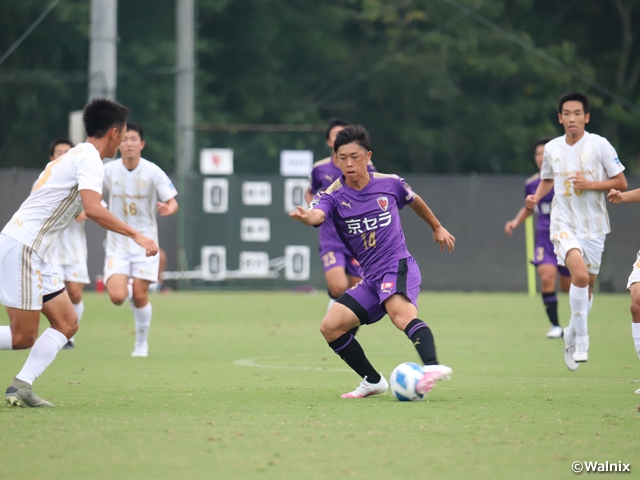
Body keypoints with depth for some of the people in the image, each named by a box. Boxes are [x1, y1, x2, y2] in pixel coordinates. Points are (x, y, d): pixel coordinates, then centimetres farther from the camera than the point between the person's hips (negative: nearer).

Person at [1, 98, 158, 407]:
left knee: (67, 322, 6)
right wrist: (136, 235, -23)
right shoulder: (90, 159, -12)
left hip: (33, 253, 10)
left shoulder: (75, 156, 18)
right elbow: (93, 209, -26)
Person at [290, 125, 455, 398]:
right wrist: (305, 216, -52)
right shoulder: (334, 196, -2)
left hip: (399, 266, -5)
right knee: (330, 327, -2)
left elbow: (414, 201, 24)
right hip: (371, 278, 5)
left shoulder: (389, 183, 0)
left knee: (401, 313, -35)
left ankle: (431, 366, -59)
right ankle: (373, 381, 15)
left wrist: (437, 227, 37)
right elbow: (318, 214, -27)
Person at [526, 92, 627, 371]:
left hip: (593, 227, 0)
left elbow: (621, 183, -3)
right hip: (564, 224, 0)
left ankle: (572, 337, 33)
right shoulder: (552, 149, 4)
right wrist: (536, 197, 2)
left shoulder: (599, 145, -5)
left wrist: (590, 184, -16)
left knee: (586, 286, 9)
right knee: (580, 275, -25)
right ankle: (581, 339, -15)